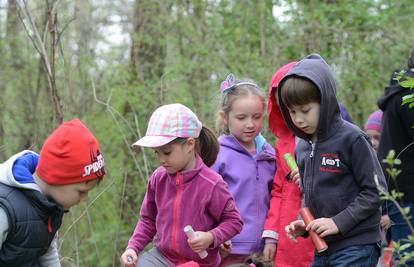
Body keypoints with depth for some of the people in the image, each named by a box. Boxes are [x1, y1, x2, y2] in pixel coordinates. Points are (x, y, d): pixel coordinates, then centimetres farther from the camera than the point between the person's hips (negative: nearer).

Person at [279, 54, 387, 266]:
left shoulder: (352, 139, -11)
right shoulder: (301, 149, 10)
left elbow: (376, 191, -11)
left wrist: (338, 222, -15)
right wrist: (303, 224, 3)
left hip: (356, 248, -7)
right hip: (322, 249, 7)